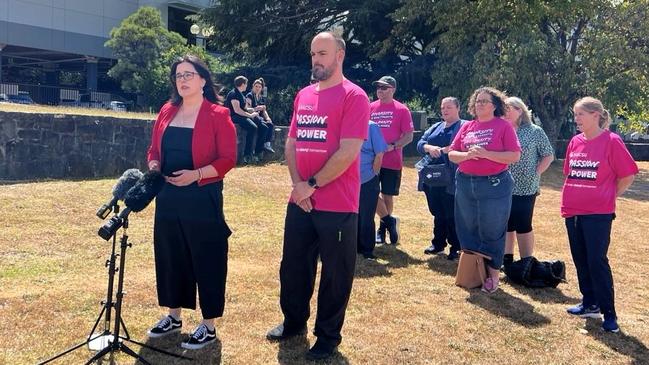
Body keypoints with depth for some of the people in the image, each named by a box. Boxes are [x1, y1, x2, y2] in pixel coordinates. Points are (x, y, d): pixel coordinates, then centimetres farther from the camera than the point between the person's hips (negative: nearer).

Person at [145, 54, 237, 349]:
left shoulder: (218, 115, -8)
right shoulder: (167, 112, 10)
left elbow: (228, 159, -11)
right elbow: (154, 149, 16)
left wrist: (196, 174, -22)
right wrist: (153, 166, -5)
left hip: (202, 199, -6)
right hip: (168, 196, 6)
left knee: (206, 260, 1)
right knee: (170, 256, 14)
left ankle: (208, 326, 13)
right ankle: (173, 316, 30)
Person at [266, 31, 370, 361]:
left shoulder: (353, 96, -10)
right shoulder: (303, 96, 11)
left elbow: (348, 152, -17)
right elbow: (291, 143, 12)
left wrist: (312, 185, -13)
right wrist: (298, 184, -3)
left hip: (337, 206, -6)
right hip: (300, 201, 6)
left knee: (335, 272, 6)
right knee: (293, 266, 16)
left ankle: (328, 336, 22)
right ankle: (293, 322, 36)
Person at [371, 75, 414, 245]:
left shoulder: (402, 110, -2)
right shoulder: (371, 108, 6)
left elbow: (409, 136, -3)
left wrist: (392, 146, -17)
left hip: (392, 160, -2)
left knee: (387, 195, 7)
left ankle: (384, 227, 22)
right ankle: (389, 221, 11)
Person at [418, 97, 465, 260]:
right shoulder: (435, 127, 19)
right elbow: (420, 144, 10)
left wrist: (444, 150, -26)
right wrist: (429, 147, -12)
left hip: (452, 180, -6)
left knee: (452, 215, -1)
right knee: (437, 213, 16)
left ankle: (456, 247, 11)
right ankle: (438, 243, 29)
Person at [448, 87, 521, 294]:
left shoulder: (503, 126, -3)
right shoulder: (467, 127, 10)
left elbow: (515, 156, -10)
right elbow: (452, 154, 10)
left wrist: (486, 154, -18)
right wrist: (467, 155, -11)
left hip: (494, 185, -5)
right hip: (465, 184, 5)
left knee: (492, 232, 2)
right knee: (467, 230, 11)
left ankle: (493, 274, 14)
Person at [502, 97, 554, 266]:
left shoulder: (535, 131, -2)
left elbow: (548, 155, -1)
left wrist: (535, 173, -8)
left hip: (525, 188, -4)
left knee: (523, 226, -1)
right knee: (506, 225, 10)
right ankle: (507, 259, 21)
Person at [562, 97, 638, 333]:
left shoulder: (611, 141, -9)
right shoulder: (575, 142, 8)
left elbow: (628, 175, -6)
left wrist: (609, 196, -2)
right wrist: (573, 196, 14)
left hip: (598, 213, -6)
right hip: (572, 210, 6)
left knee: (597, 261, -6)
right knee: (580, 260, 12)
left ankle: (609, 314, 3)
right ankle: (590, 305, 26)